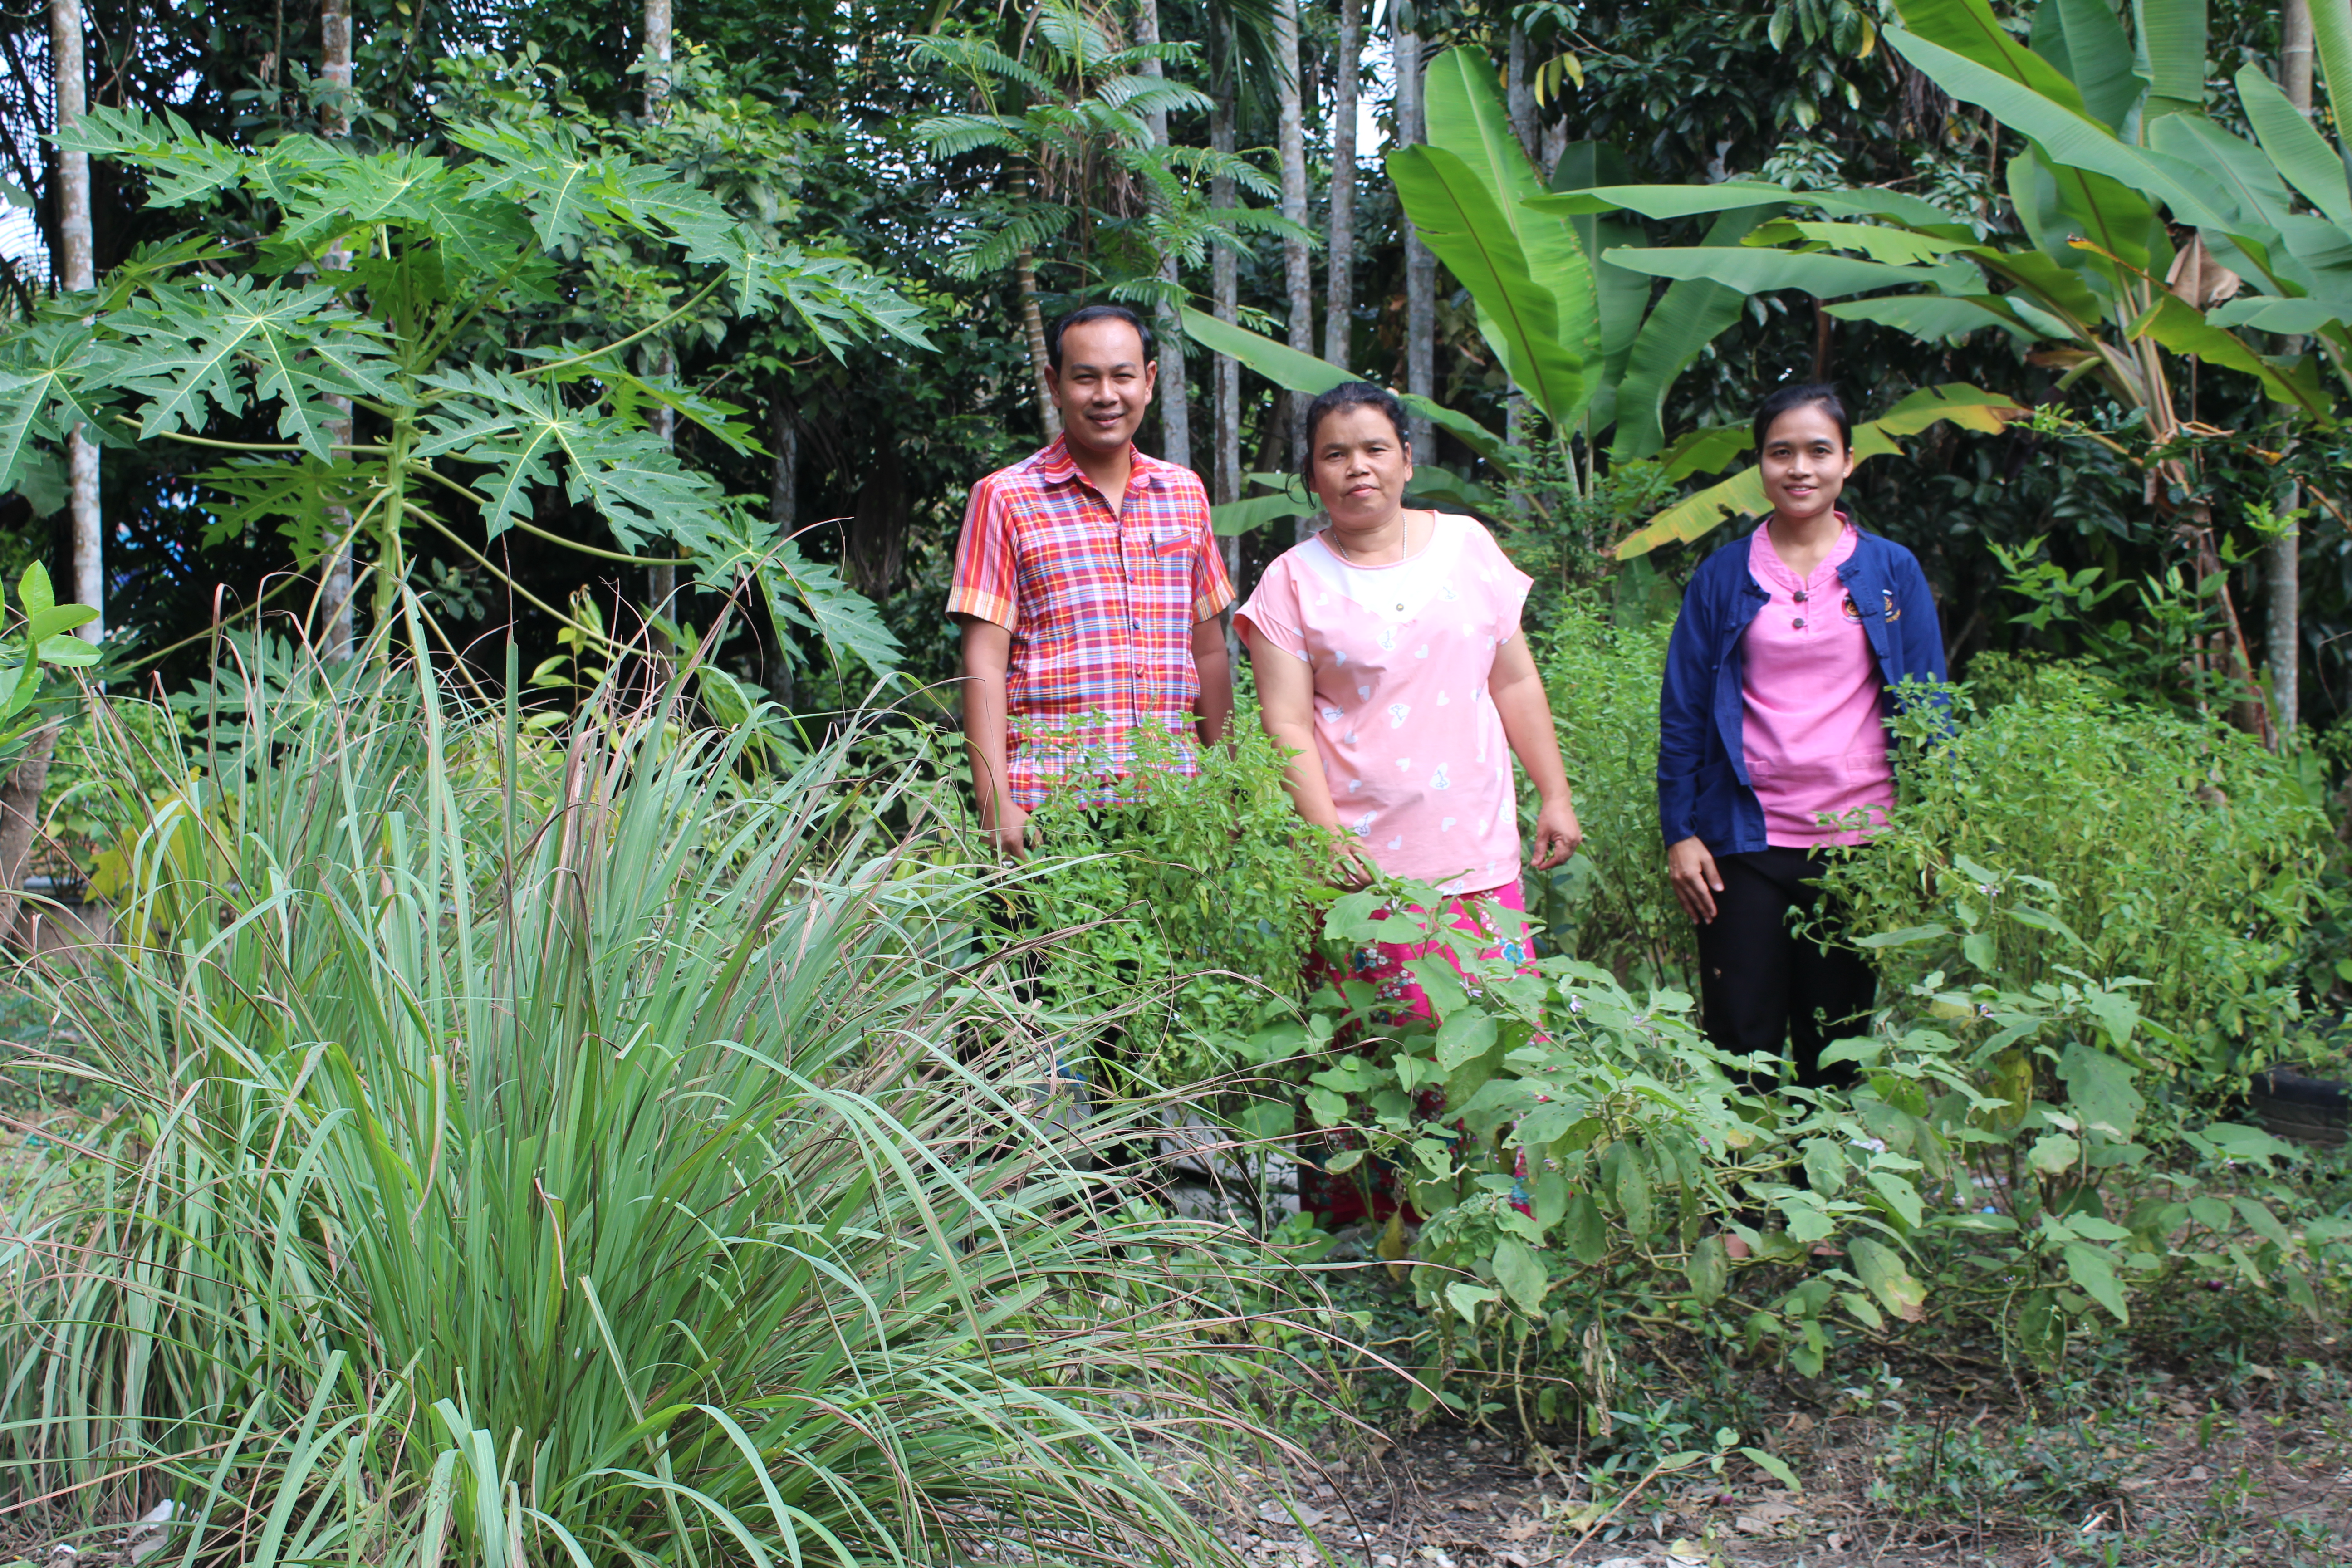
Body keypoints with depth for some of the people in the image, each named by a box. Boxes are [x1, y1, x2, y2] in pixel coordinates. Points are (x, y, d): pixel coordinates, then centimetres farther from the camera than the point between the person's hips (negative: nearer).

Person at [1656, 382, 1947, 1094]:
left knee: (1838, 1045, 9)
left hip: (1860, 840, 0)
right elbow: (1682, 713, 6)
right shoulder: (1723, 576, 4)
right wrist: (1679, 834, 0)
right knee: (1741, 1043, 1)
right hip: (1746, 841, 0)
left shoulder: (1892, 572, 5)